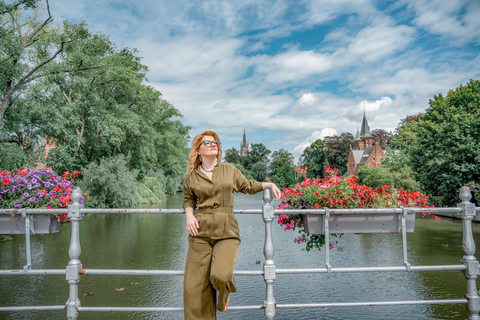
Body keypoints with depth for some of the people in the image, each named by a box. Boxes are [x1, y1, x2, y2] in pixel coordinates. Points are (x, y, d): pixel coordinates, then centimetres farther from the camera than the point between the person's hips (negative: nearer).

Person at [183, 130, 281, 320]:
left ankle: (224, 294, 19)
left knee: (221, 275, -19)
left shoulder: (228, 169, 8)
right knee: (195, 283, -1)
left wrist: (270, 184, 8)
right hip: (201, 231, 1)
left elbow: (247, 186, 21)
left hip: (227, 232, -1)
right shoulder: (192, 175, 6)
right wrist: (189, 215, 0)